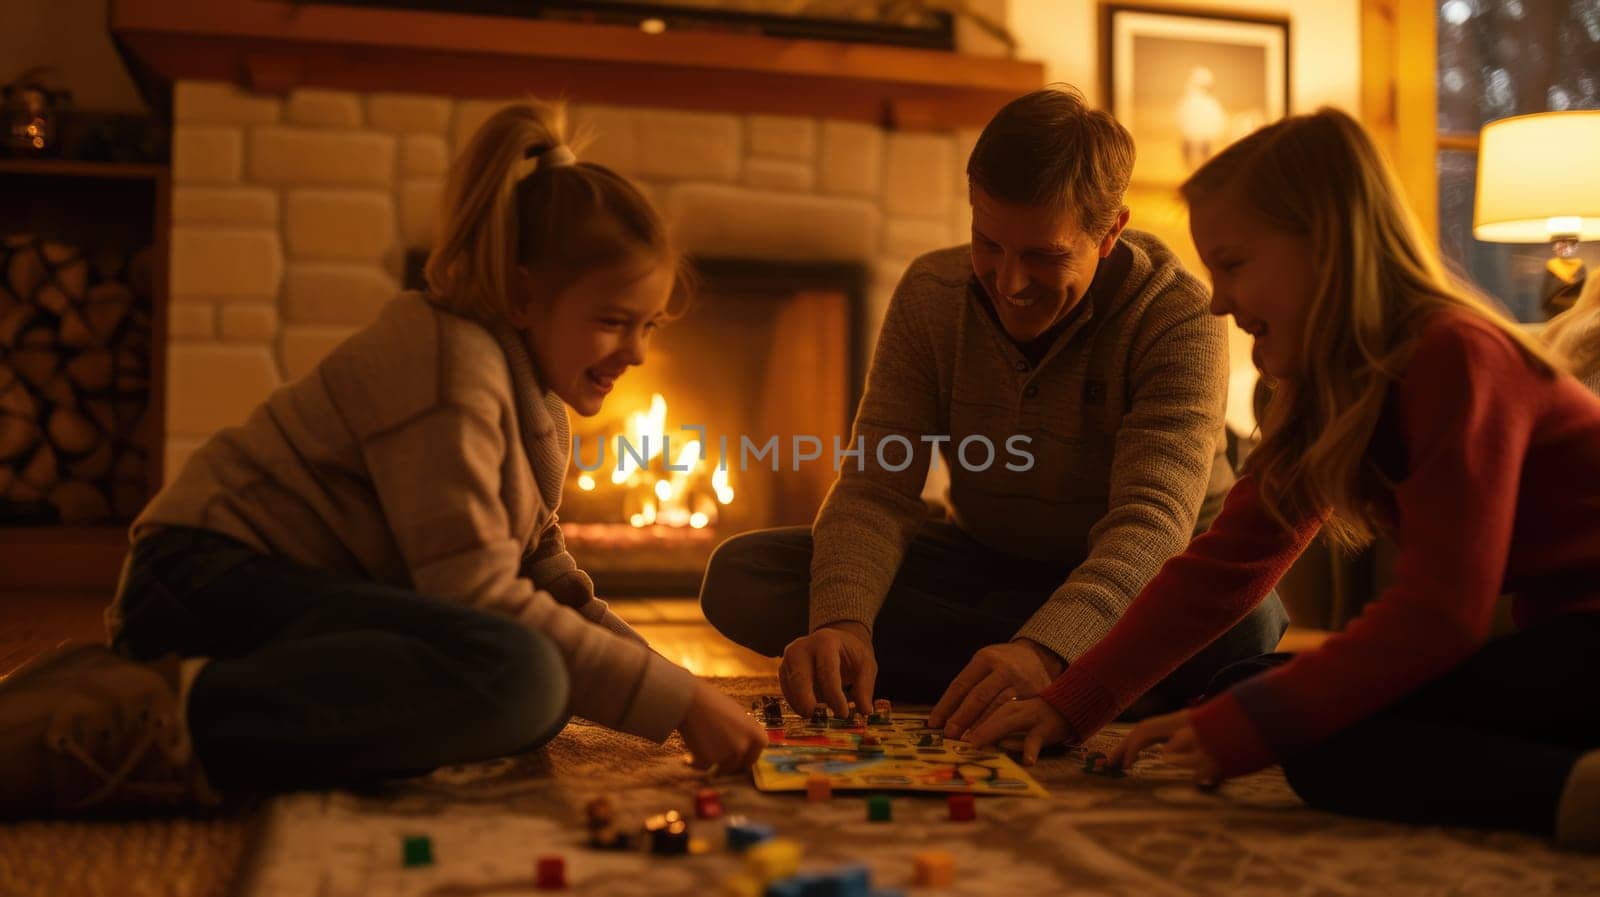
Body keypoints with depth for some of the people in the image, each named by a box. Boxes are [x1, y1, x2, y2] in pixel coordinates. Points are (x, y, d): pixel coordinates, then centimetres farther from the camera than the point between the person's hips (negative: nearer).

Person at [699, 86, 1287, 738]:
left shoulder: (1178, 318, -21)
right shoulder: (930, 297, -10)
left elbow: (1152, 518, -33)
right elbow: (876, 487, -17)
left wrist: (1042, 651, -52)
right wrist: (842, 621, -38)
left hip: (1135, 584, -4)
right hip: (984, 565, 4)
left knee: (1243, 618, -39)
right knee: (738, 577, -18)